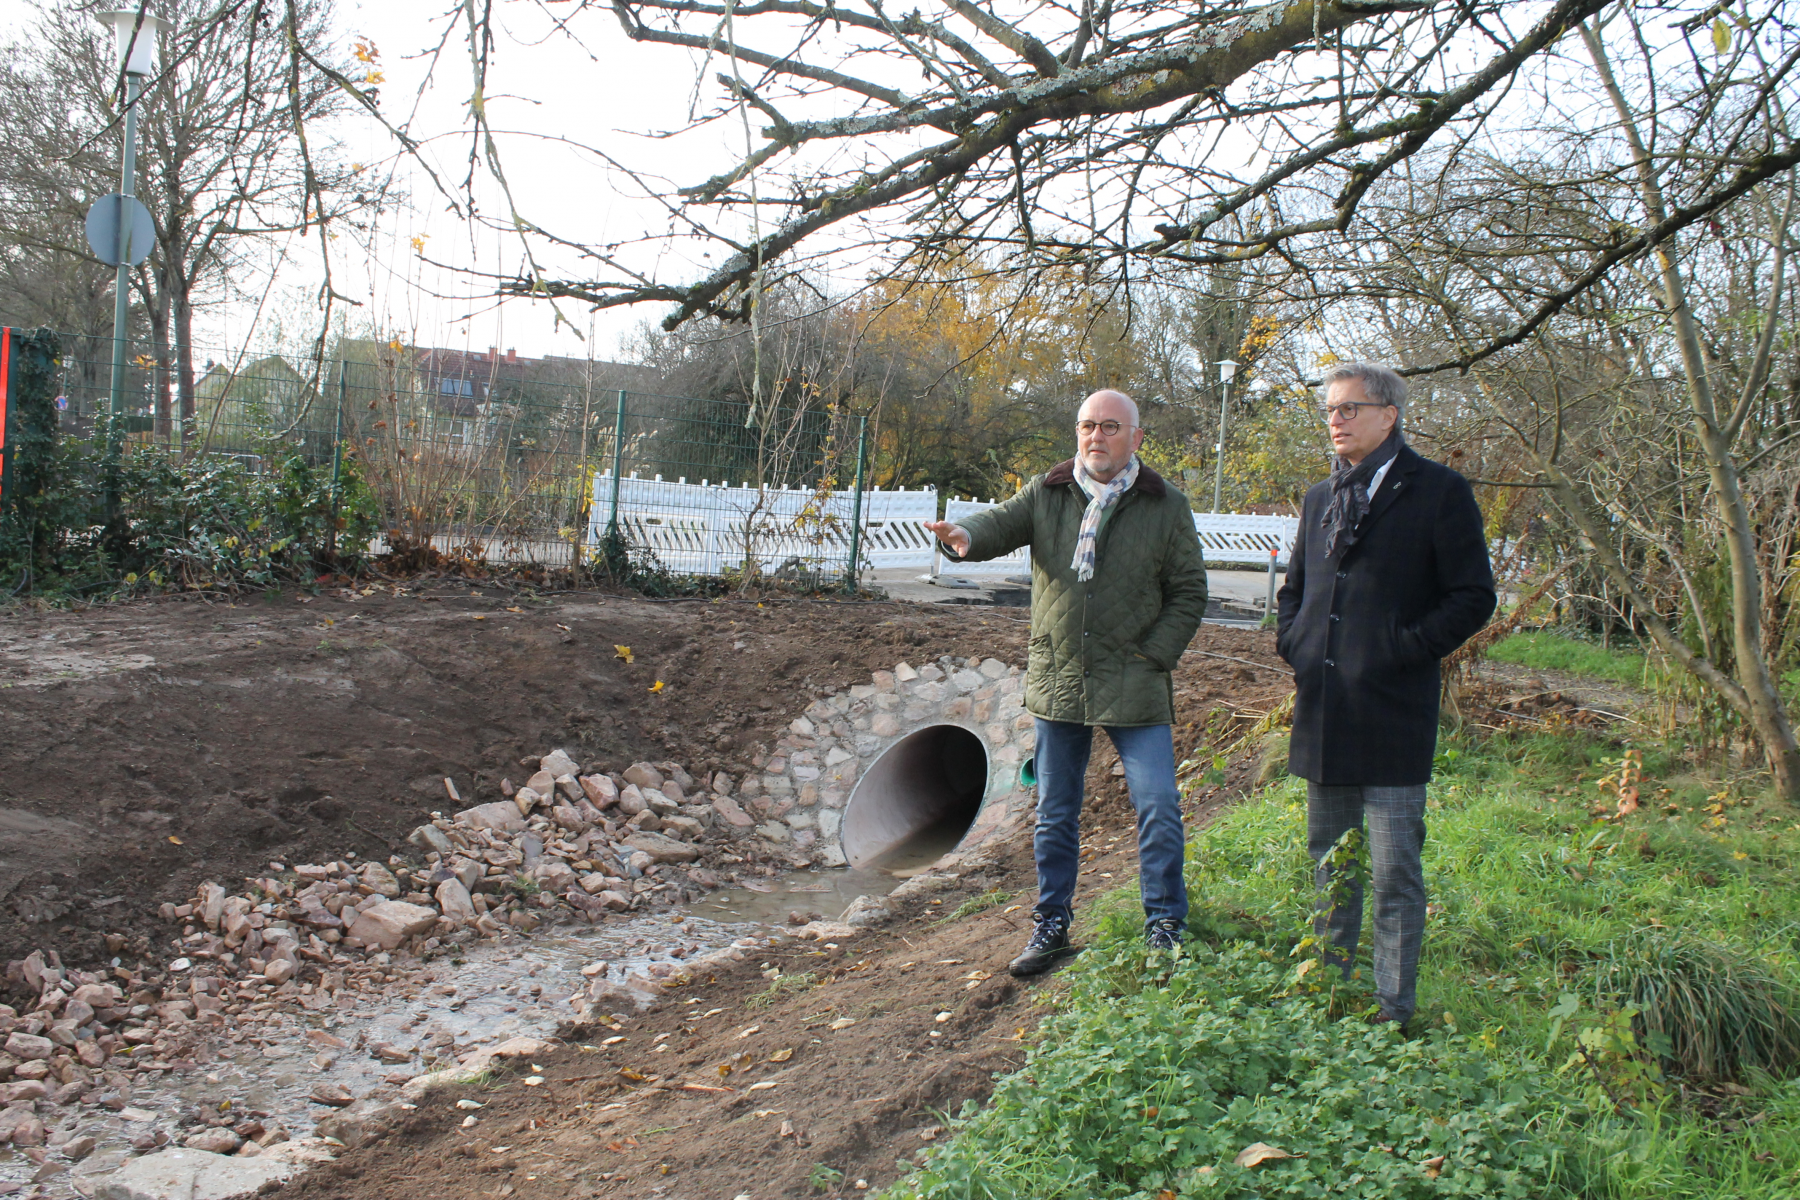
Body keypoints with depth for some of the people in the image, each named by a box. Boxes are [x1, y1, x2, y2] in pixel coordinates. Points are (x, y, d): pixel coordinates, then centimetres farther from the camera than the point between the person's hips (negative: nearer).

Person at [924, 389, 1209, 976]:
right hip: (1057, 682, 2)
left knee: (1158, 810, -4)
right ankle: (1050, 926, 25)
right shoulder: (1046, 494, 5)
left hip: (1134, 687, -2)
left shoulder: (1166, 507, 0)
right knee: (1054, 816, 12)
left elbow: (1189, 592, 3)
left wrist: (1155, 654, -7)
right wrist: (965, 537, -33)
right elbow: (1002, 523, -10)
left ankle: (1165, 928, 13)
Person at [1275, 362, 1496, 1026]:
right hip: (1322, 714, 6)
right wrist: (1293, 642, 8)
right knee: (1329, 862, 16)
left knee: (1394, 874, -1)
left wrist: (1403, 650, -13)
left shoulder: (1438, 491, -4)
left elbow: (1473, 597, -6)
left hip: (1392, 713, -6)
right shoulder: (1320, 497, 16)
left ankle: (1392, 1015, 11)